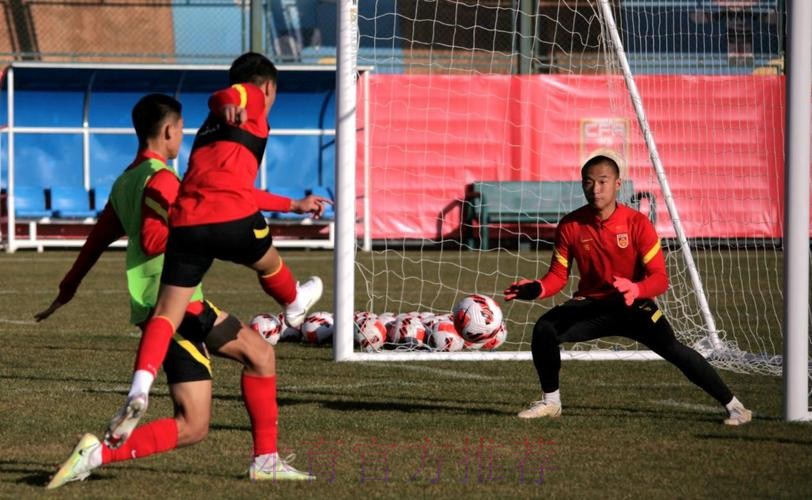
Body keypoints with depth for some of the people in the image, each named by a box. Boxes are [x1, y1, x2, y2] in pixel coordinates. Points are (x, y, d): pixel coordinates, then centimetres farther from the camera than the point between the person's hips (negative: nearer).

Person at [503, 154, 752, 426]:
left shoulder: (637, 223, -17)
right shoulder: (570, 225, -9)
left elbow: (660, 278, -20)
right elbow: (558, 276, -1)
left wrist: (635, 290, -42)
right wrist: (535, 289, -23)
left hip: (634, 306, -2)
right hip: (591, 305, 2)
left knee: (672, 349, -22)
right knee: (544, 329, -22)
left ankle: (733, 405, -9)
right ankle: (550, 401, 1)